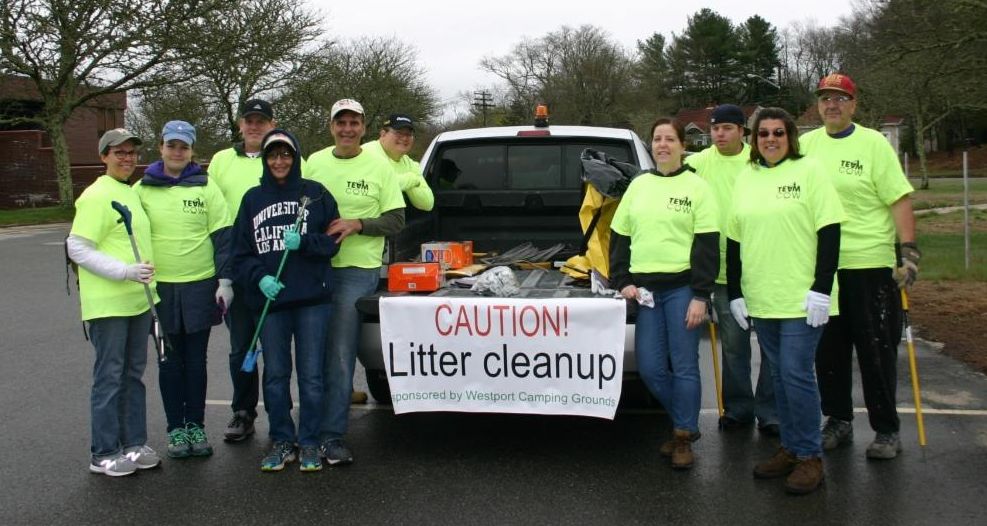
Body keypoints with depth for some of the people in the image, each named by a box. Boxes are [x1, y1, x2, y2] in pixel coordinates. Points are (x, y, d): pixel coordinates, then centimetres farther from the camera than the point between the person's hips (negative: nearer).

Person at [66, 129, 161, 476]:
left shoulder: (132, 193, 15)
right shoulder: (96, 196, -12)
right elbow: (77, 248, -17)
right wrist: (125, 271, -23)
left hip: (138, 301, 8)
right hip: (107, 304, -8)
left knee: (134, 375, 14)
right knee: (109, 377, -1)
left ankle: (134, 444, 24)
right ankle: (104, 454, 10)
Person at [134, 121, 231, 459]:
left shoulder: (206, 187, 1)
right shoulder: (142, 189, 5)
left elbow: (222, 236, 0)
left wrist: (225, 281, -5)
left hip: (201, 285, -1)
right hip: (159, 287, 1)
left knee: (196, 360, 7)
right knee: (170, 361, 7)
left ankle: (196, 425, 18)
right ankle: (176, 428, 17)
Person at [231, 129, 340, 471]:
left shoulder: (315, 193, 5)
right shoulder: (252, 199, 11)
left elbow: (332, 240, 4)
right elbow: (240, 253, 9)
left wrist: (303, 242, -14)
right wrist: (259, 278, -9)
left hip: (312, 299, -2)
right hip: (269, 301, 2)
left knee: (311, 375, 2)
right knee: (275, 375, 9)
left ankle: (309, 443, 14)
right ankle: (281, 441, 21)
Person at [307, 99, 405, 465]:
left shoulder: (378, 166, 1)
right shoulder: (314, 162, 9)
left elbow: (396, 220, -1)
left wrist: (358, 224, -15)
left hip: (357, 270, -3)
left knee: (340, 356, -6)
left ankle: (332, 434, 1)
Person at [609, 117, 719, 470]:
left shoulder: (696, 186, 0)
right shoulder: (639, 185, 12)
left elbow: (707, 245, -5)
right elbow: (619, 238, 15)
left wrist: (700, 296, -11)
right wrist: (622, 282, 4)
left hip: (682, 287, -4)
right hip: (646, 289, 4)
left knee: (683, 365, -1)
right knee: (649, 367, 3)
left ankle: (684, 437, 14)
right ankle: (685, 423, 25)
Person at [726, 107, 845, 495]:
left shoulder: (808, 171, -2)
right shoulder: (746, 178, 12)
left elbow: (829, 231, -8)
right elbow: (734, 239, 15)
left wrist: (821, 289, -14)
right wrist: (735, 293, 10)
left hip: (801, 299, -5)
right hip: (760, 300, 5)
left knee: (796, 375, -6)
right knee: (779, 375, 11)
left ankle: (810, 457, 7)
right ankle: (791, 448, 22)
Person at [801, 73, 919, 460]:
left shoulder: (873, 143, -3)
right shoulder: (805, 145, 8)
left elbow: (900, 198, -7)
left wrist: (909, 250, -14)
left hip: (870, 262, -4)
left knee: (877, 350, 2)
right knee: (829, 350, 11)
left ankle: (886, 430, 13)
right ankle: (838, 421, 25)